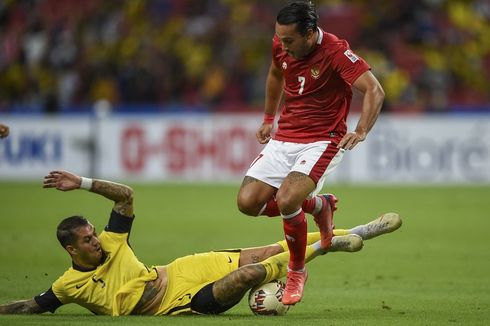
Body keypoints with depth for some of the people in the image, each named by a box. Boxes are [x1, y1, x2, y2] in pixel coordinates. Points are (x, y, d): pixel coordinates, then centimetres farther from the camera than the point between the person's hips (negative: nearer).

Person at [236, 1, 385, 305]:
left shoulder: (335, 51, -20)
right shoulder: (281, 46, -1)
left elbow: (375, 91, -26)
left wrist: (361, 131, -40)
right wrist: (269, 119, 28)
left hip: (322, 141, -7)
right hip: (284, 138, 7)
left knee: (286, 200, -28)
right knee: (248, 201, -9)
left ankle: (297, 271, -1)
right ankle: (319, 205, 17)